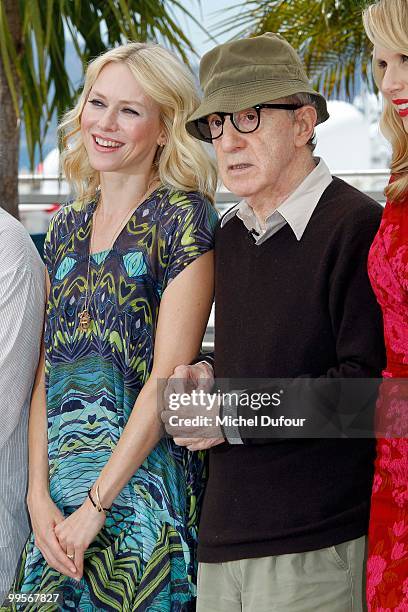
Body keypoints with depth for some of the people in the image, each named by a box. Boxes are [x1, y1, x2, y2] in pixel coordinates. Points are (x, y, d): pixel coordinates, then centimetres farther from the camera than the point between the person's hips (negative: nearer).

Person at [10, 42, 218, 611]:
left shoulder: (183, 218, -8)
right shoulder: (68, 226, 11)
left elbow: (169, 377, -14)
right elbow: (47, 370, 8)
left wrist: (96, 502, -14)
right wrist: (39, 494, -3)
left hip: (144, 484, -5)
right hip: (59, 485, 6)